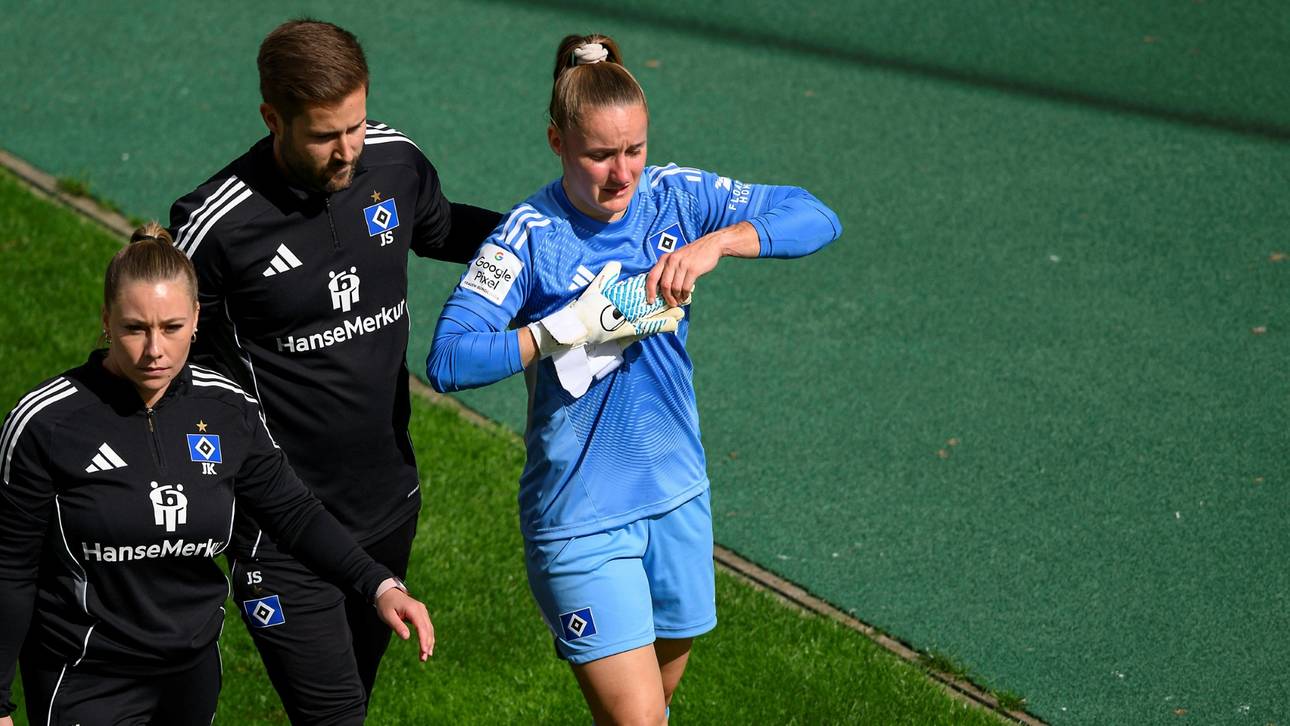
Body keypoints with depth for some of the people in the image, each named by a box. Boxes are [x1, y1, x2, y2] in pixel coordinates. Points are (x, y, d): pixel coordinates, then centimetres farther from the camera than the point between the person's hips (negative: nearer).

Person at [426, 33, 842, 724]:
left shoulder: (675, 195, -4)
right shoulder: (530, 235, -16)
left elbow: (815, 218, -7)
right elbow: (448, 361, -23)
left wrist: (717, 242, -22)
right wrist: (572, 327, -28)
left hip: (676, 494, 5)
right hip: (581, 517, -5)